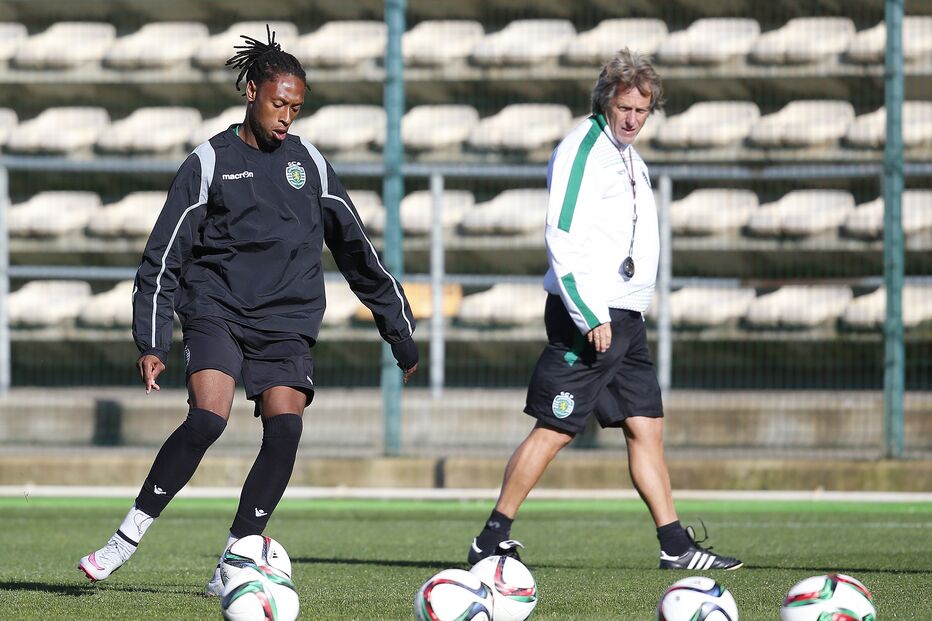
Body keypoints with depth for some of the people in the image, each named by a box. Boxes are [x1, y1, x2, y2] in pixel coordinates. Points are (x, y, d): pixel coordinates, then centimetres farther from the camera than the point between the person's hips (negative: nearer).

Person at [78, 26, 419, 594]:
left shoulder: (310, 163, 12)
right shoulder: (209, 163, 2)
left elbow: (357, 250, 18)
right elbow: (164, 259, 3)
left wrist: (401, 334, 18)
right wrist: (153, 344, -5)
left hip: (287, 322, 3)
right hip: (216, 309, -3)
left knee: (286, 427, -17)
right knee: (207, 418, -25)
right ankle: (130, 535, -13)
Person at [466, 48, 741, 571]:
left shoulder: (630, 158, 17)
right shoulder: (582, 150, -12)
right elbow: (563, 241, -18)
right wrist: (591, 318, -21)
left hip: (625, 319, 9)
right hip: (587, 317, -9)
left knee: (647, 427, 5)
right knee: (554, 430, -7)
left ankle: (677, 547, 6)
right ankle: (493, 541, -2)